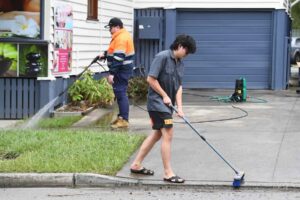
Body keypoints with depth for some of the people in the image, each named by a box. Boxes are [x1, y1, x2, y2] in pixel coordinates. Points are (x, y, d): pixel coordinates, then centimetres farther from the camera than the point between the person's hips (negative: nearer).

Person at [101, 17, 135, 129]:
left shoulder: (121, 38, -19)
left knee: (120, 93, -10)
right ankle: (122, 116, 24)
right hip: (124, 68, 11)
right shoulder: (123, 35, 15)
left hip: (121, 69, -11)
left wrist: (112, 73, -25)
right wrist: (105, 55, 16)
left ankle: (124, 120, -10)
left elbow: (118, 58, -25)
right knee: (120, 93, 16)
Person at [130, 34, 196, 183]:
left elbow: (179, 86, 6)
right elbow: (151, 79, -18)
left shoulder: (179, 63, 9)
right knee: (168, 135, -11)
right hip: (157, 102, -9)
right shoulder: (162, 57, -15)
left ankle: (136, 165, 26)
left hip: (167, 104, 9)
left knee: (157, 134, 16)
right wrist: (164, 96, -14)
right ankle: (168, 173, -6)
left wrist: (179, 107, -5)